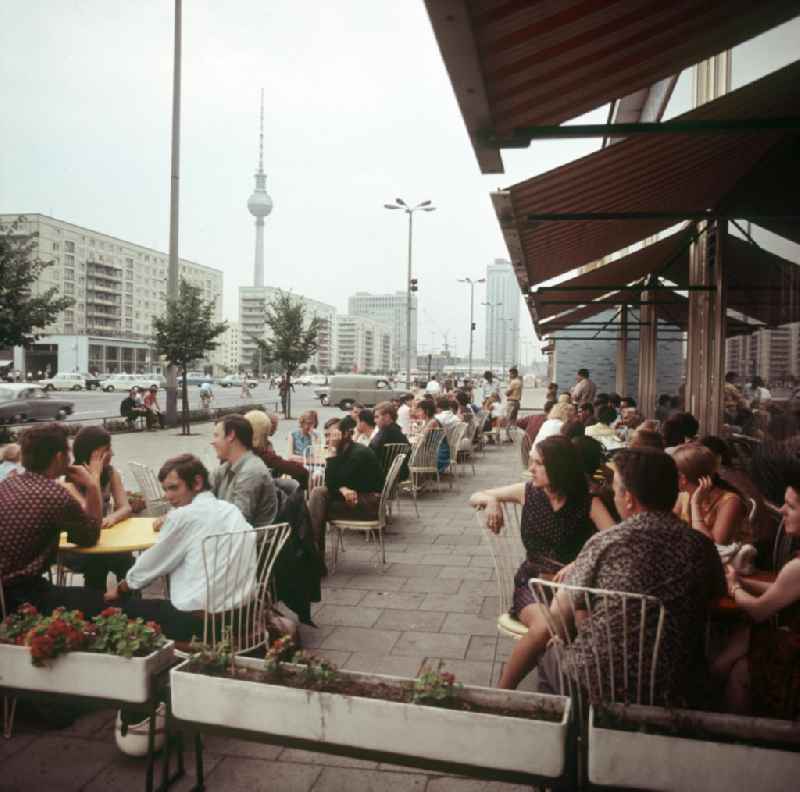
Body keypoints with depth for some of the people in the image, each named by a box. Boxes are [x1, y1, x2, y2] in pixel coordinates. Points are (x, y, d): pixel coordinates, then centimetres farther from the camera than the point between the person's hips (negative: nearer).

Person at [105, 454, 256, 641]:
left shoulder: (183, 516, -11)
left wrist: (120, 588, 19)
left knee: (120, 606, 13)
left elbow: (150, 564, 1)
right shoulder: (232, 511, 10)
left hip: (199, 620, -8)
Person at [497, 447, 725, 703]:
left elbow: (551, 626, -12)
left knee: (547, 653, 24)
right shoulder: (703, 547, -6)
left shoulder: (605, 543, -15)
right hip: (670, 696, 4)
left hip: (594, 686, -3)